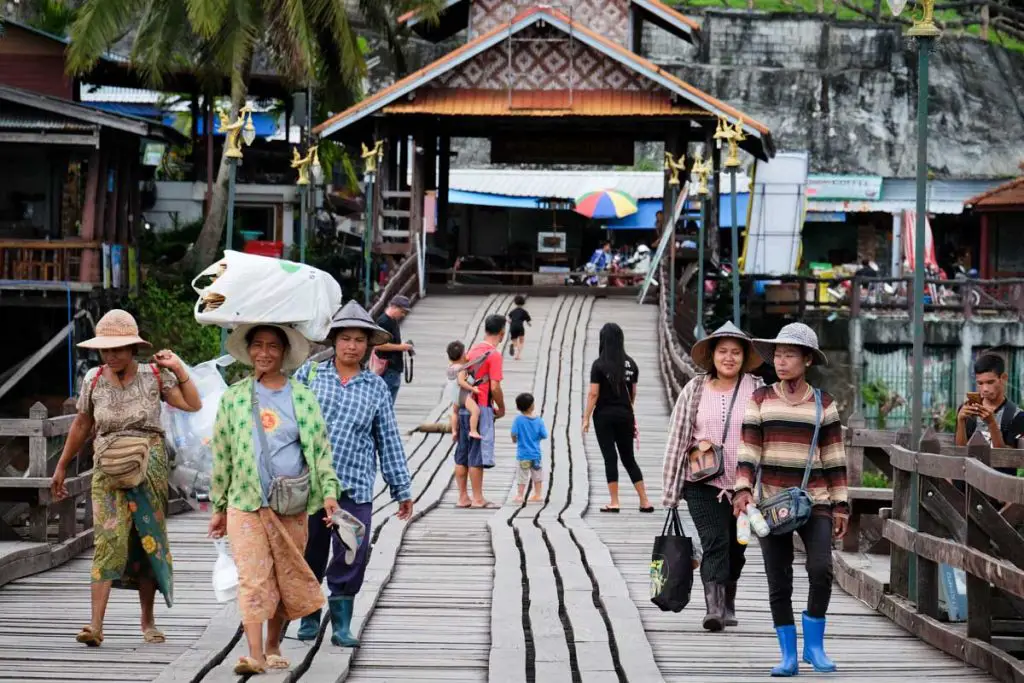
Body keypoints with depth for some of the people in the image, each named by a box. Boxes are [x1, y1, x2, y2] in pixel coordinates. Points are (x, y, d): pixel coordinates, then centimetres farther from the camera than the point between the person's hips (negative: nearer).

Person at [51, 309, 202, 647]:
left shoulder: (154, 376, 1)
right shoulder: (94, 379, 5)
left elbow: (193, 405, -4)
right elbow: (81, 425, 16)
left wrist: (178, 368, -9)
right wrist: (61, 467, 20)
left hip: (149, 468, 0)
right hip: (108, 470, 0)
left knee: (148, 542, 5)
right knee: (109, 539, -16)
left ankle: (148, 620, 20)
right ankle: (96, 624, -22)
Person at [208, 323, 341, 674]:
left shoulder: (302, 397, 6)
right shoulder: (234, 397, 5)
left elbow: (321, 449, 6)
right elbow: (221, 456, 9)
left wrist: (329, 491, -8)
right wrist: (218, 508, 9)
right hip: (246, 503, -1)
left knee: (286, 580, 9)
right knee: (253, 579, -10)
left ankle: (273, 647, 23)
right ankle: (254, 655, -15)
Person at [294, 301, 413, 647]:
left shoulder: (376, 388, 11)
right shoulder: (310, 373, 6)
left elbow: (389, 440, 13)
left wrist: (402, 488, 13)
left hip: (354, 487, 1)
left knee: (352, 556, -6)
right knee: (310, 553, 7)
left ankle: (342, 625, 5)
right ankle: (309, 618, 25)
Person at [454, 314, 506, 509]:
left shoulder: (473, 350, 13)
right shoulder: (494, 354, -11)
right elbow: (495, 387, -16)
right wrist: (501, 408, 0)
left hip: (465, 406, 8)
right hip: (481, 408, -8)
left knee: (462, 455, 8)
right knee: (477, 456, -4)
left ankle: (463, 497, 13)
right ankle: (478, 499, -2)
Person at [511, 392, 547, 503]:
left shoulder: (518, 419, -14)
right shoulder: (539, 421, -7)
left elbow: (514, 434, -19)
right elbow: (544, 435, -4)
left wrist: (514, 440, 3)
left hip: (523, 454, -2)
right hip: (536, 453, 2)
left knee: (522, 476, 8)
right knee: (537, 475, 17)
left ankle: (520, 495, 12)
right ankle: (537, 495, 22)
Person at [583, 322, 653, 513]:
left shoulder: (599, 365, -10)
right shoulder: (631, 364, 4)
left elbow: (593, 394, -11)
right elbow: (633, 393, 11)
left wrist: (586, 418, -5)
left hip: (604, 415, -4)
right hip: (625, 415, 4)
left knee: (610, 458, 0)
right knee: (629, 458, 12)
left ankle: (614, 502, -1)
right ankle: (645, 501, 8)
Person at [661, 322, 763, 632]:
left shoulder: (757, 390, 1)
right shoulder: (695, 390, 2)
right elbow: (677, 438, 5)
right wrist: (671, 489, 4)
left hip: (744, 484, 1)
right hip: (702, 483, -1)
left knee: (735, 548, 11)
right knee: (714, 542, -15)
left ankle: (727, 605, 29)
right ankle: (714, 608, -22)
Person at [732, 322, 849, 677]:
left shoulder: (823, 404, 5)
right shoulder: (761, 399, 5)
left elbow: (834, 458, 6)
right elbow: (748, 451, 2)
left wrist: (840, 505, 3)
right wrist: (743, 489, -12)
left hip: (814, 501, -1)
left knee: (821, 570, -18)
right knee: (778, 581, 2)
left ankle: (814, 645, -1)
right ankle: (788, 654, 11)